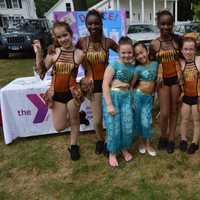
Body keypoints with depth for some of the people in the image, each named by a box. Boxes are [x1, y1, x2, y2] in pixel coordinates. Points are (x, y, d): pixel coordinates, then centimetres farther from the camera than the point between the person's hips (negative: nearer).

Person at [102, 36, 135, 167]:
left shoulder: (132, 67, 8)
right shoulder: (114, 65, -9)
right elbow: (105, 85, -14)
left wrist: (133, 100, 9)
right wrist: (109, 104, -18)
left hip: (127, 97, 5)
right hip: (113, 96, -5)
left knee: (128, 126, 5)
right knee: (114, 127, 0)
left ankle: (124, 149, 31)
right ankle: (112, 153, 21)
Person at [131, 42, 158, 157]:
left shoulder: (155, 64, 1)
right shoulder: (138, 68, -8)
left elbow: (157, 79, 14)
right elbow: (131, 85, -7)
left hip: (149, 97, 2)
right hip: (138, 95, -2)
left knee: (146, 122, 0)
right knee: (139, 121, 7)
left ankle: (148, 144, 18)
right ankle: (144, 142, 27)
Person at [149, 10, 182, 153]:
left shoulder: (178, 39, -3)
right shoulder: (154, 44, -4)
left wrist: (182, 73, -5)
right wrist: (156, 78, -3)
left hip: (176, 78, 1)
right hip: (163, 80, -1)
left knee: (174, 110, 9)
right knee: (164, 113, -1)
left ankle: (171, 139, 25)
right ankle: (163, 136, 24)